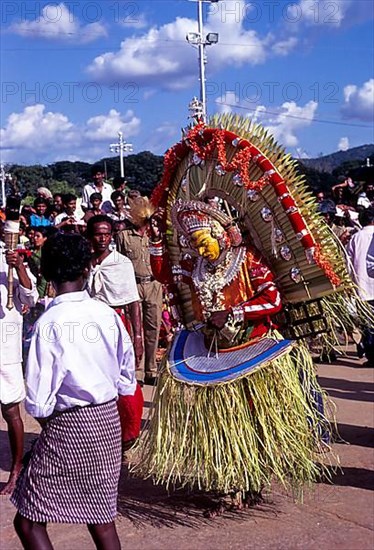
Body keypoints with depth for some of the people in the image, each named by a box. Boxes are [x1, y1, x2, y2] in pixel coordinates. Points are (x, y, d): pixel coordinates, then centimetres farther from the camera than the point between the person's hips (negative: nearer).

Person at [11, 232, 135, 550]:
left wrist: (44, 416, 4)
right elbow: (127, 379, 7)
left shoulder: (49, 323, -18)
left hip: (68, 426, -6)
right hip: (109, 420, 6)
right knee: (101, 518, 17)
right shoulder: (107, 314, -3)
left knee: (29, 521, 6)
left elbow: (38, 402, -16)